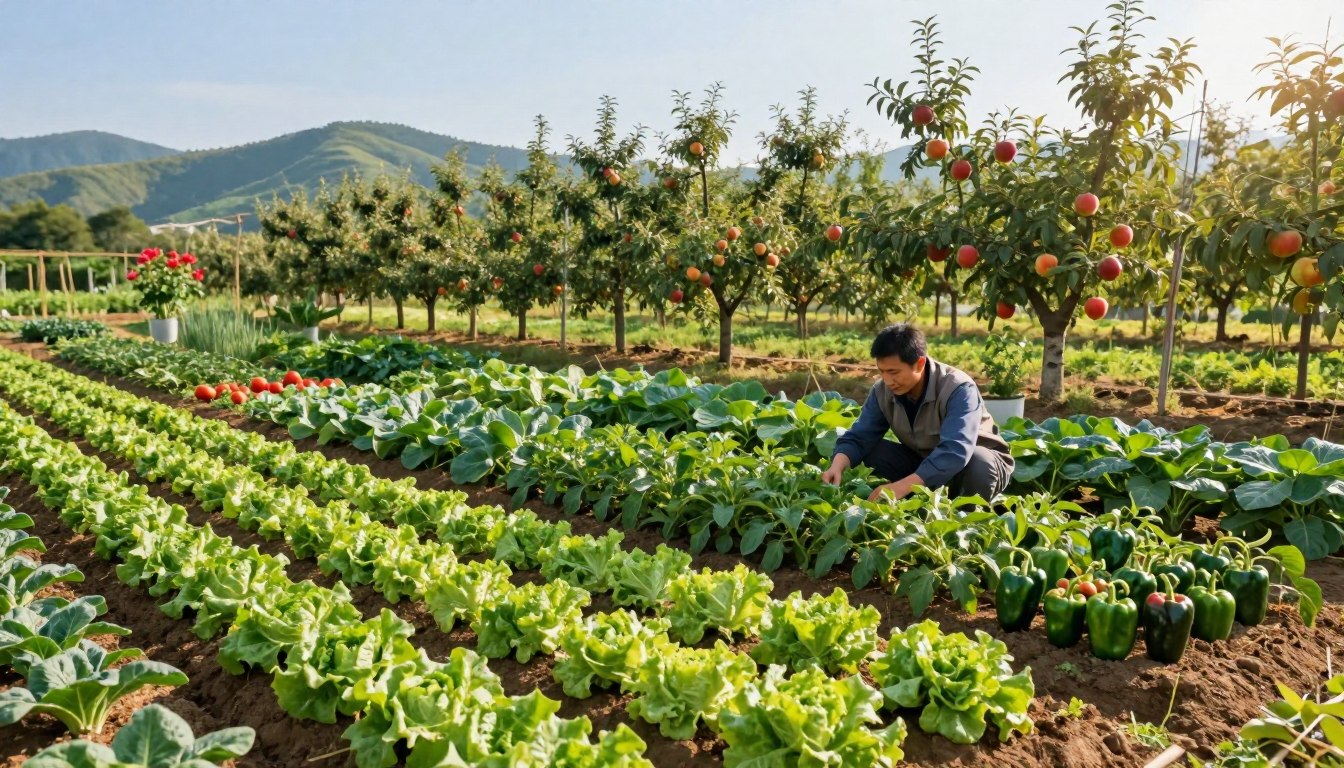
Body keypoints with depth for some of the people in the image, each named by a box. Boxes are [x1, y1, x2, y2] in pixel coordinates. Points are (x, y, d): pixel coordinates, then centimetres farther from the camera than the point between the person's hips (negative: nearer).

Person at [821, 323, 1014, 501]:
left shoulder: (958, 389, -32)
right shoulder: (882, 391, -14)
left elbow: (955, 451, -44)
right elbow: (858, 437, -15)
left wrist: (901, 487, -54)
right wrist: (837, 467, -38)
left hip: (981, 462, -4)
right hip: (923, 463, 4)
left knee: (977, 463, -38)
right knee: (873, 453, -18)